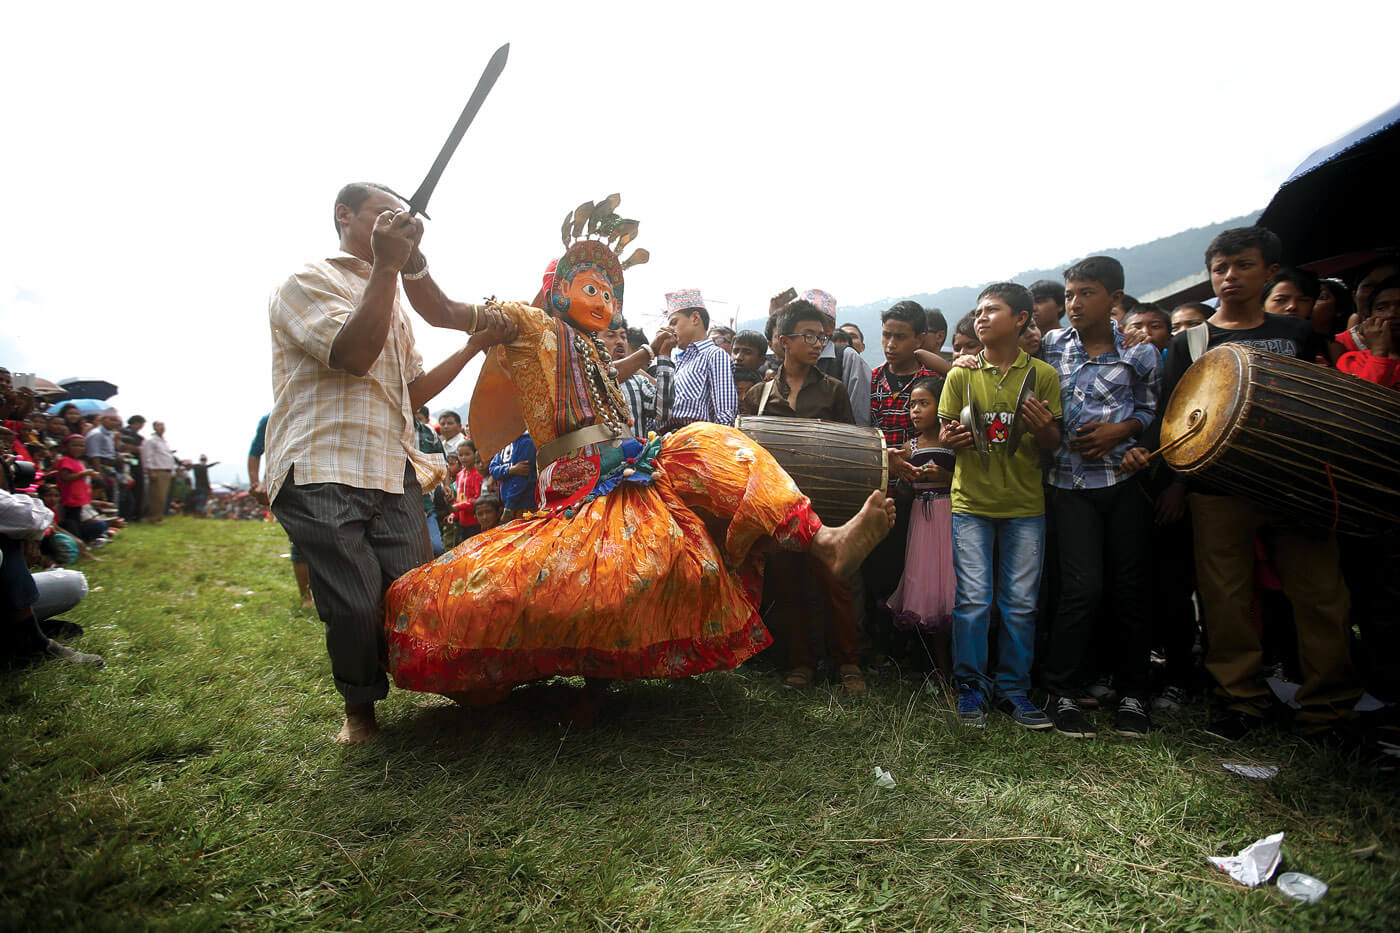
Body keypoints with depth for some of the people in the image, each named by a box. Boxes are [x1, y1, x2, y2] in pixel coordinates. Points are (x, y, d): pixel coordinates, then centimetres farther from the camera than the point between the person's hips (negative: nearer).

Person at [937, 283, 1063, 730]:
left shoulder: (1043, 375, 5)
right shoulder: (961, 375, 6)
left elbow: (1054, 443, 6)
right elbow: (945, 433, 8)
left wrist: (1043, 427, -16)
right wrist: (951, 438, -15)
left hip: (1025, 505, 1)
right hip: (971, 502, 0)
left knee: (1021, 601, 4)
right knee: (973, 599, -2)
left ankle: (1014, 688, 20)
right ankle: (971, 688, 13)